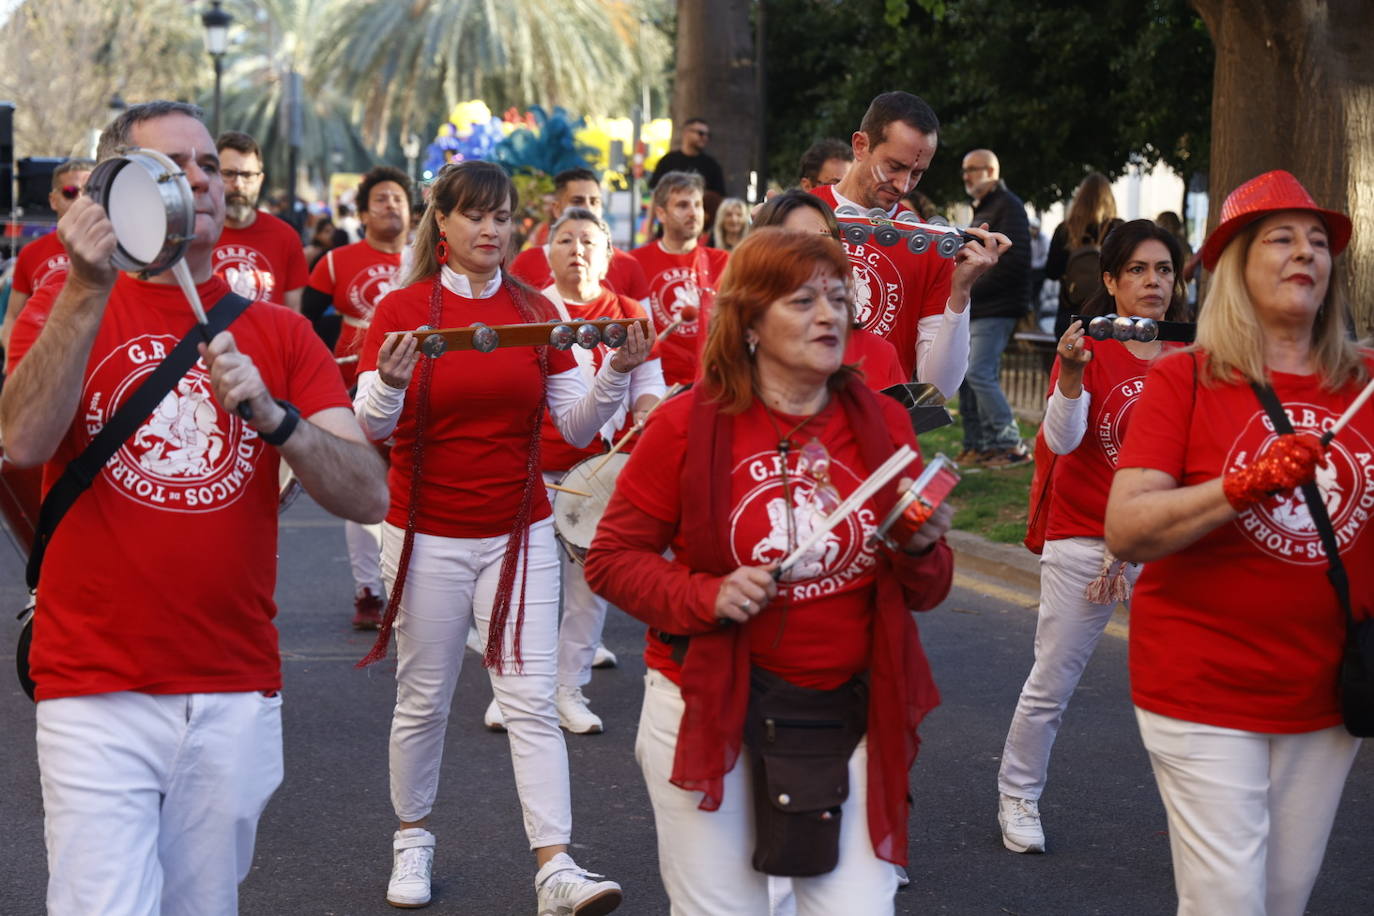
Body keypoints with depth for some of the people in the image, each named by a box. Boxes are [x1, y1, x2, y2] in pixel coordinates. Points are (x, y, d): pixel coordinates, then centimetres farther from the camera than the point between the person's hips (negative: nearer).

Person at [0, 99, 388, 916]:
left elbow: (369, 495, -4)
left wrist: (271, 413, -20)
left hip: (237, 696, 3)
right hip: (97, 695, -2)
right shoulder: (67, 312, 3)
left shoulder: (279, 334, 7)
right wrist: (90, 289, -23)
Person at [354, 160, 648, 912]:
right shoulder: (401, 309, -5)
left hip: (519, 536, 2)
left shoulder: (537, 313, 4)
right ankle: (412, 840, 28)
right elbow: (371, 424, -13)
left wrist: (618, 372, -16)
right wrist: (391, 381, -34)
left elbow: (578, 427, 1)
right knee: (423, 700, 8)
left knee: (532, 700, -5)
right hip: (427, 536, -2)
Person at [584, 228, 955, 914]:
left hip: (849, 718, 2)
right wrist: (706, 596, -18)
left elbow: (925, 594, 9)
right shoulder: (688, 425, -6)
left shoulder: (882, 424, 2)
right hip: (709, 711, -2)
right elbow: (612, 557, -3)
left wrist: (921, 550, -13)